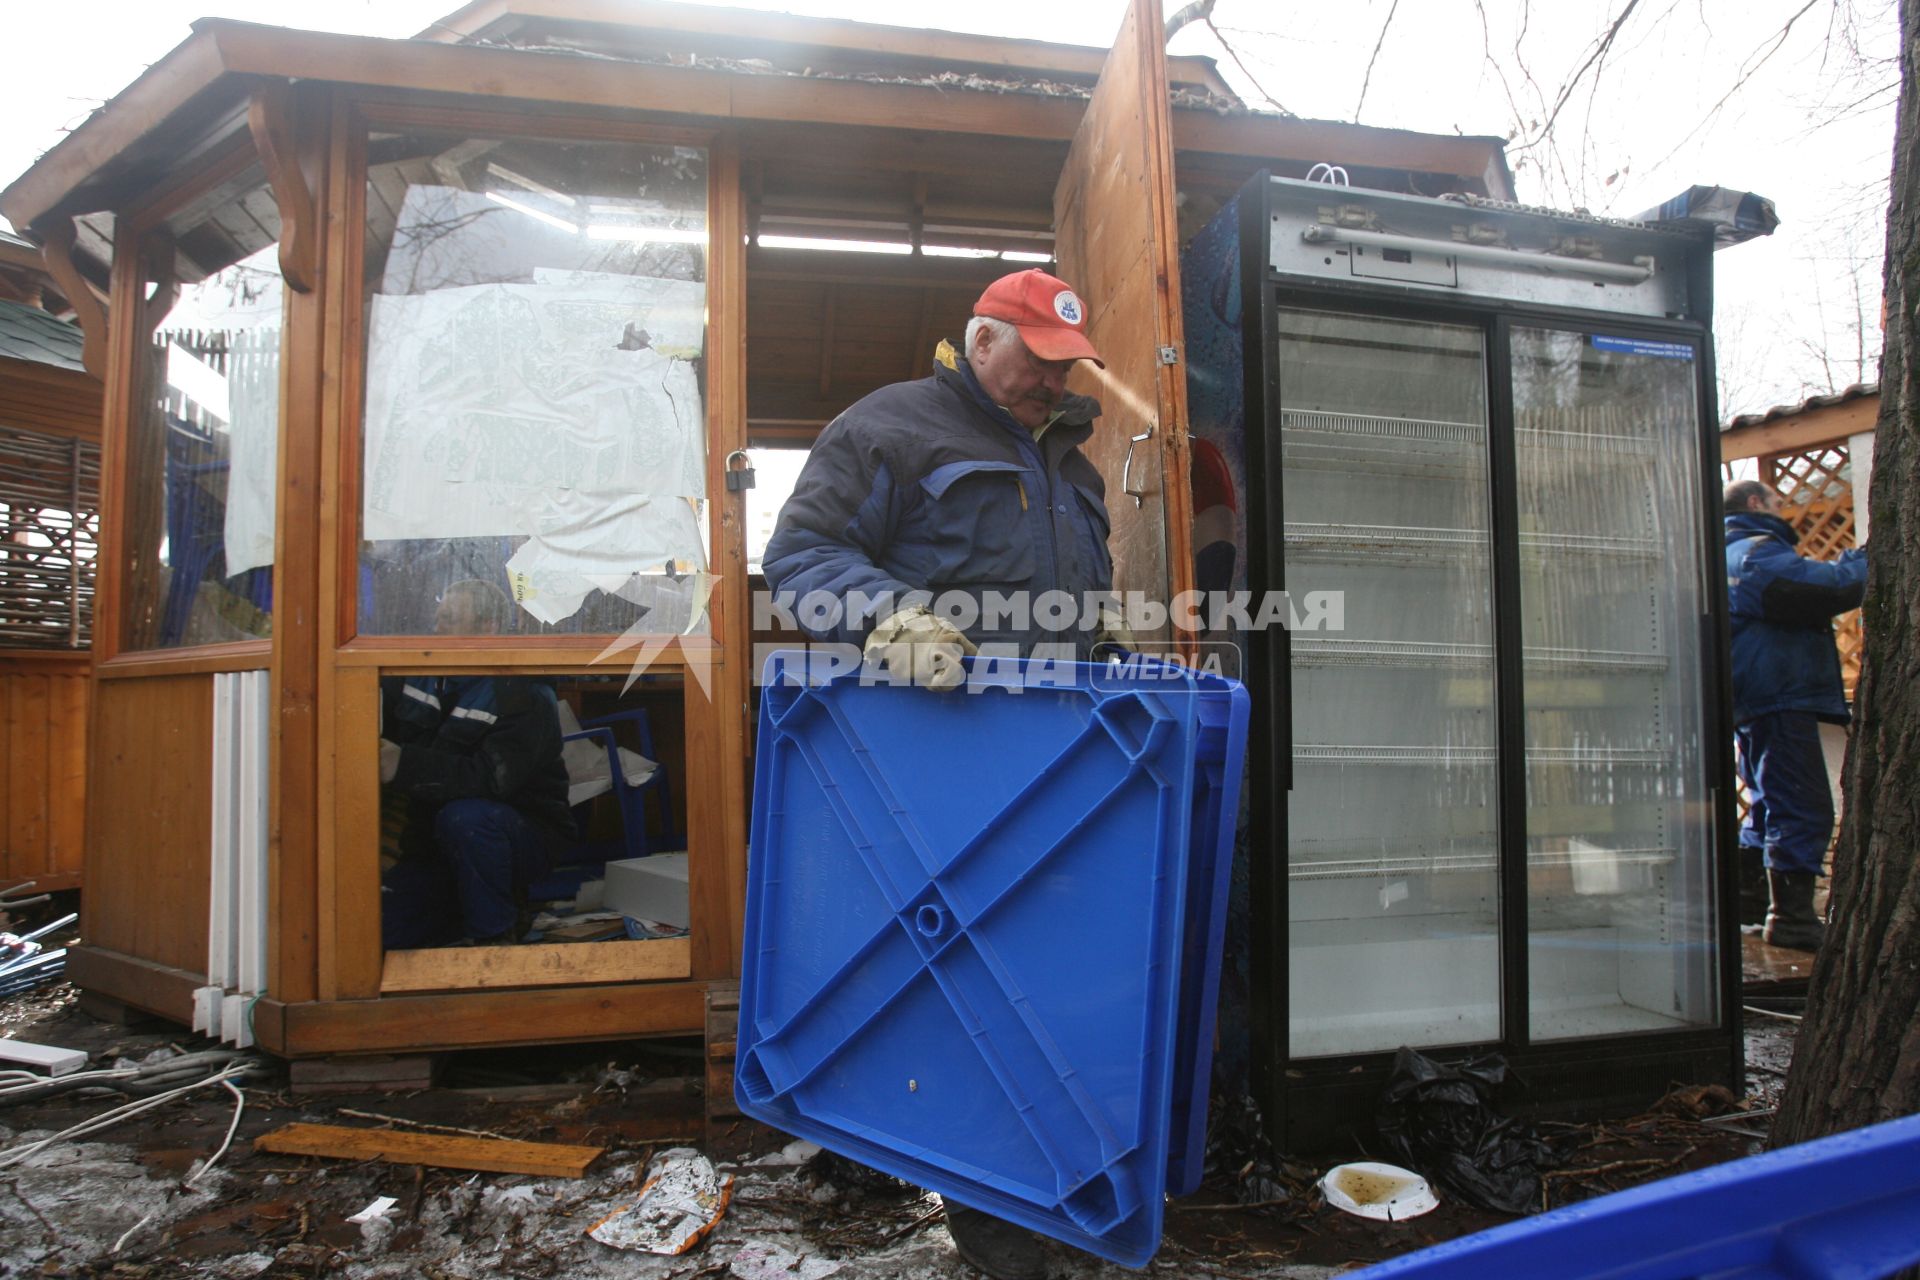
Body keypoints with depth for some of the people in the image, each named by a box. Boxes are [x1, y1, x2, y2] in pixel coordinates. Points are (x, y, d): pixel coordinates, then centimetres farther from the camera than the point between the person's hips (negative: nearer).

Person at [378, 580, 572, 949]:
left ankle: (495, 934, -16)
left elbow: (491, 779, -31)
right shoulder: (418, 675, 5)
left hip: (523, 834, -6)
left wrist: (404, 766, -40)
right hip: (433, 848, 6)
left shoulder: (525, 697, -17)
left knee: (464, 817, -38)